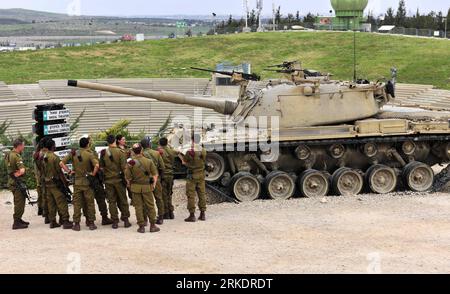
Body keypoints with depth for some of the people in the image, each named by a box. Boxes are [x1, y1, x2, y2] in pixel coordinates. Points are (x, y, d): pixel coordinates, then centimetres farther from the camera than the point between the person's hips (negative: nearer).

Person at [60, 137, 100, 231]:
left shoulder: (73, 153, 0)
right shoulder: (89, 154, -10)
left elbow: (61, 163, -3)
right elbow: (97, 165, -24)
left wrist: (69, 171, 1)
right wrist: (93, 174, -9)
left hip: (77, 182, 2)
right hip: (87, 181, -2)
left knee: (77, 203, 7)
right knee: (90, 203, 7)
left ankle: (76, 224, 7)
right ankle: (91, 223, 9)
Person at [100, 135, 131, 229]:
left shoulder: (103, 153, -4)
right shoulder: (120, 152, -12)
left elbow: (101, 167, 2)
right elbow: (124, 167, -13)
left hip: (108, 180, 2)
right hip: (119, 179, -2)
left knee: (112, 201, 7)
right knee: (123, 200, 10)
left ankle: (115, 221, 9)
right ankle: (125, 219, 13)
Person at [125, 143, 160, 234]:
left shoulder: (130, 163, -7)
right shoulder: (148, 161, -6)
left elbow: (127, 177, -5)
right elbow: (155, 174, -3)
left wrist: (129, 184, 13)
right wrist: (153, 185, 8)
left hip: (135, 188, 0)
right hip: (147, 187, 0)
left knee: (138, 207, 7)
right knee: (150, 206, 8)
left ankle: (141, 226, 8)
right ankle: (153, 225, 10)